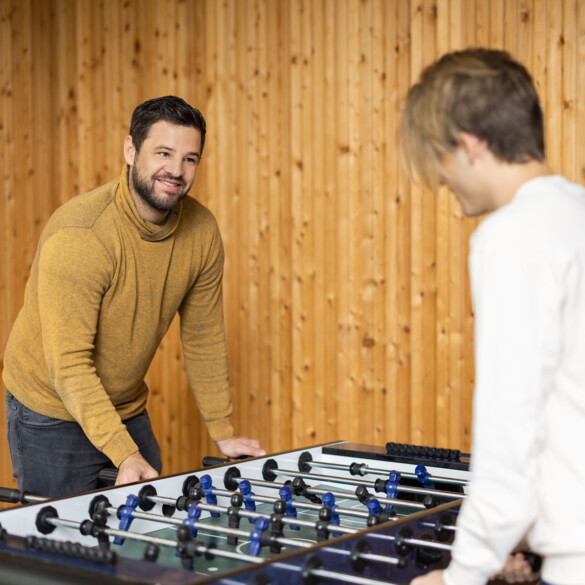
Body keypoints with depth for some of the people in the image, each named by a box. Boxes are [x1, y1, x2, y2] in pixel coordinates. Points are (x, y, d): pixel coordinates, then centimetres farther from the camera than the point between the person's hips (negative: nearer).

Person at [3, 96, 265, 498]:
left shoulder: (201, 231, -8)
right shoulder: (79, 235, -27)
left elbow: (204, 338, 3)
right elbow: (69, 364, -29)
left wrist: (223, 433, 4)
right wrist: (124, 455, -36)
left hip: (129, 411, 6)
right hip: (53, 418, -5)